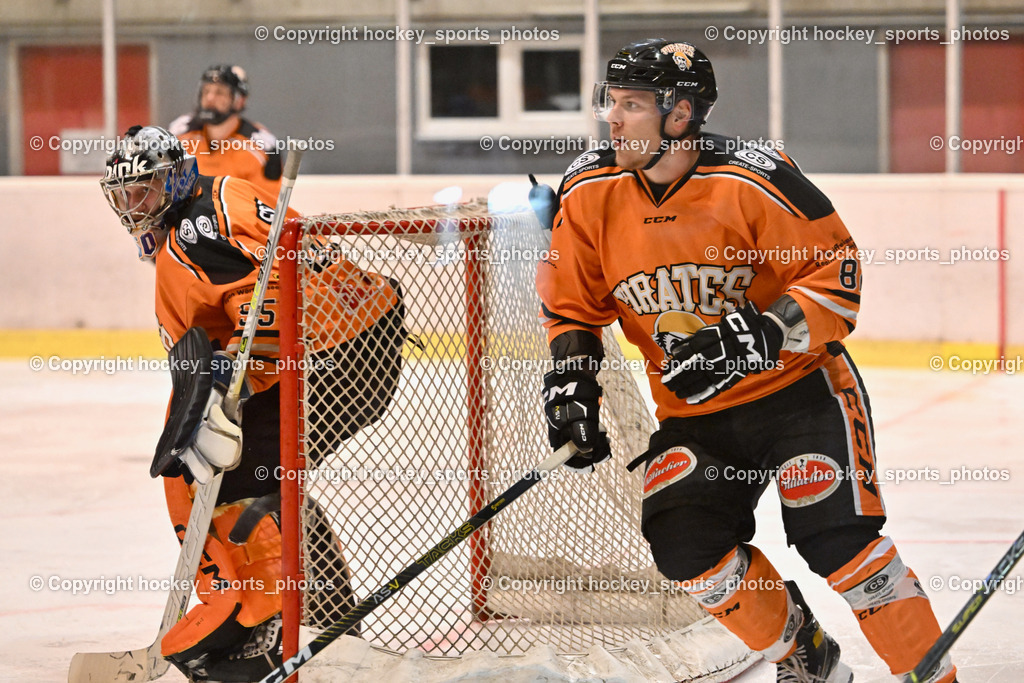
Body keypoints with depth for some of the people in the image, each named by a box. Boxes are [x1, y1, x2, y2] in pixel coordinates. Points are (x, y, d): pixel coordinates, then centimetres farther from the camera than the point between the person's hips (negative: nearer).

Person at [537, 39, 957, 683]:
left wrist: (763, 334, -28)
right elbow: (571, 306, 8)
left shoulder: (753, 181, -20)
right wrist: (572, 387, -5)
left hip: (799, 387, -5)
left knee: (836, 539, -16)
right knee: (685, 544, -11)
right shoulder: (591, 192, -5)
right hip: (691, 413, 5)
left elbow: (837, 272, -16)